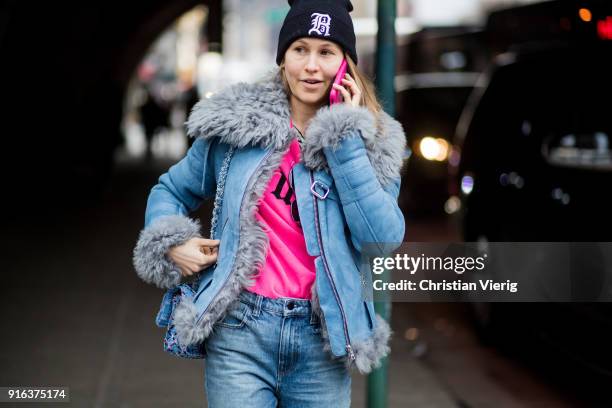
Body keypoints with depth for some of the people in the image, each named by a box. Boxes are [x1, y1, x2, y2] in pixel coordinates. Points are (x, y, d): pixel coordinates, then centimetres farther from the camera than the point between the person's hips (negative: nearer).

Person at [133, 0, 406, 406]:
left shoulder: (373, 143, 3)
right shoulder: (238, 122, 2)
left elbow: (383, 239, -12)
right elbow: (172, 189, 16)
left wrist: (346, 137, -11)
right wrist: (171, 243, -4)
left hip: (323, 339, 1)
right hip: (241, 329, -1)